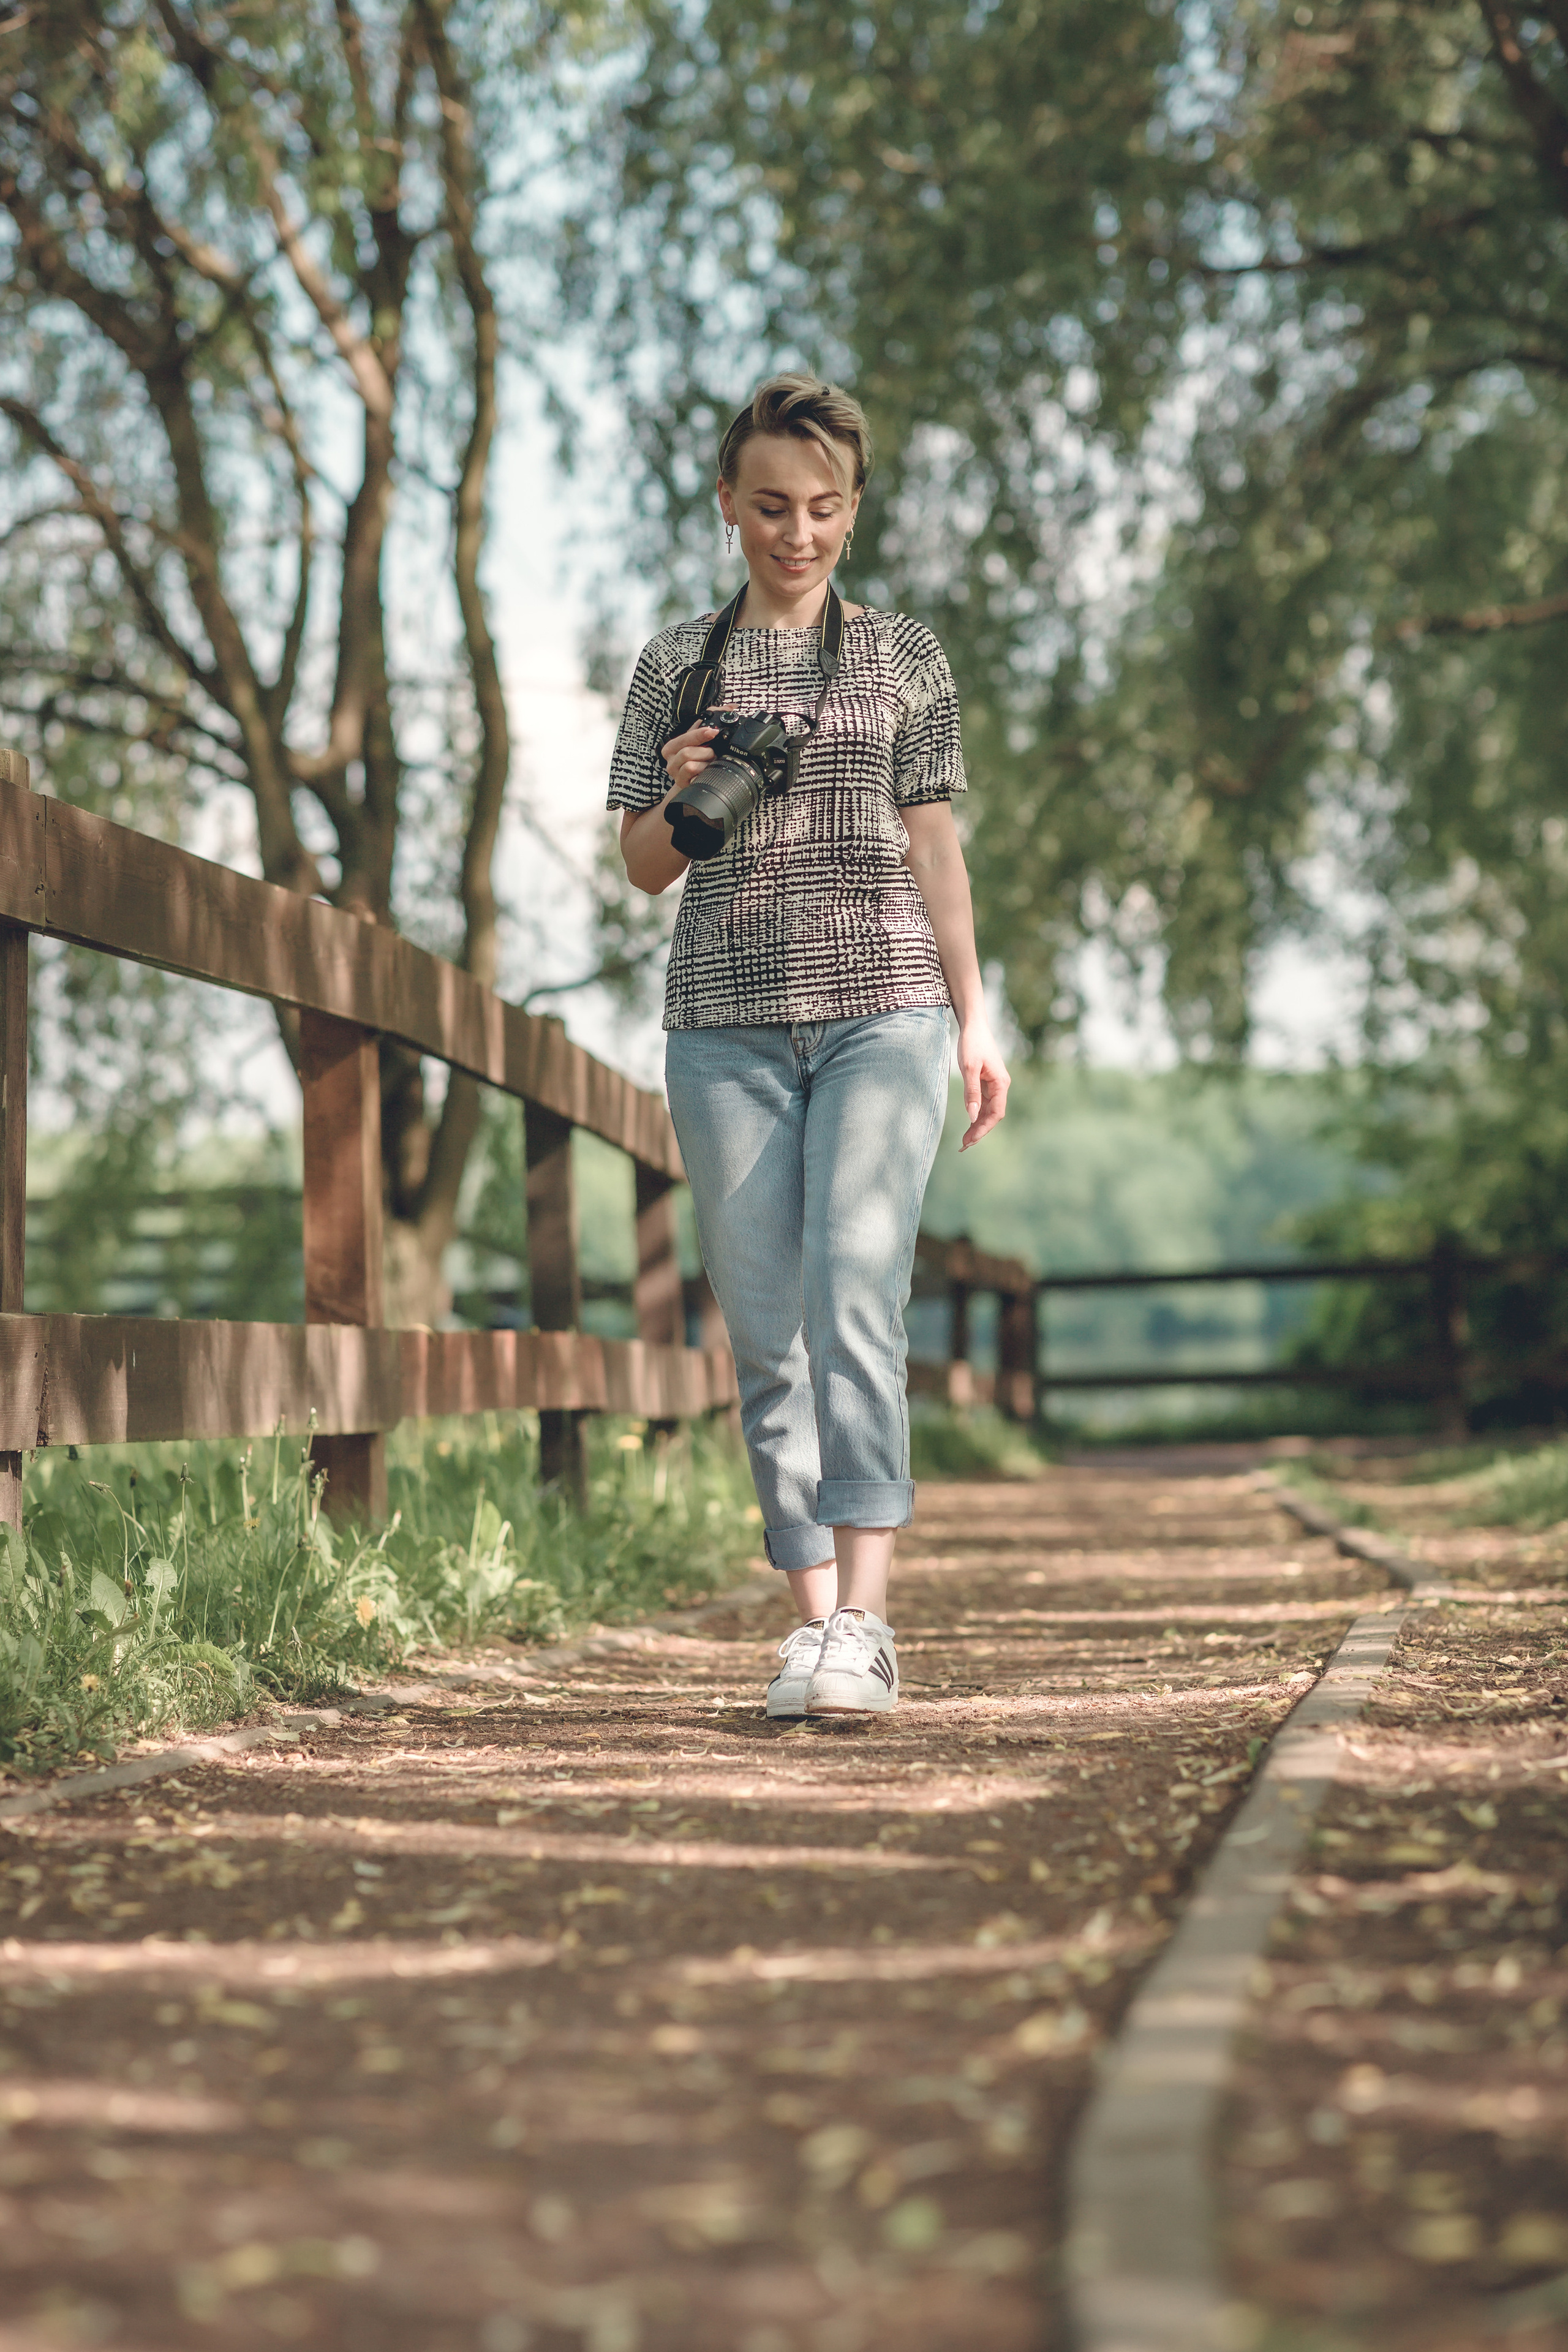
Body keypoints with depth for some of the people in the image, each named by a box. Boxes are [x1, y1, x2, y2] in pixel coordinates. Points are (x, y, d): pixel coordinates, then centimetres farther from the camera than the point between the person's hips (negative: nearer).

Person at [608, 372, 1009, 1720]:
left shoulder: (902, 655, 12)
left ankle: (865, 1618, -21)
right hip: (726, 1018, 2)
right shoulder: (677, 665, 13)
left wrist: (975, 1021, 7)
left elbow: (934, 847, 12)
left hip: (879, 1010, -2)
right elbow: (643, 866, 14)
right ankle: (812, 1617, 7)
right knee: (765, 1330, 0)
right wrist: (681, 803, -8)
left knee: (855, 1298, -17)